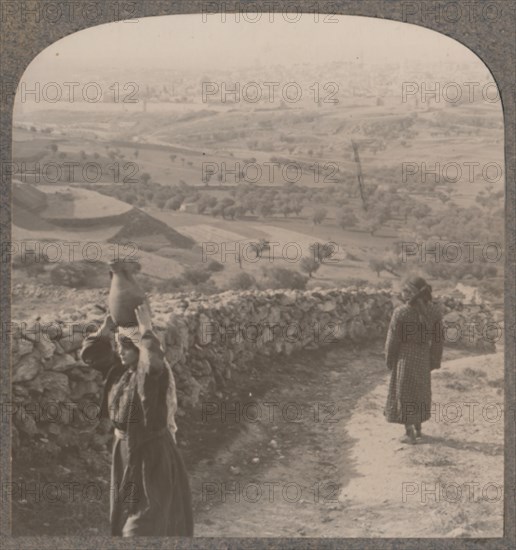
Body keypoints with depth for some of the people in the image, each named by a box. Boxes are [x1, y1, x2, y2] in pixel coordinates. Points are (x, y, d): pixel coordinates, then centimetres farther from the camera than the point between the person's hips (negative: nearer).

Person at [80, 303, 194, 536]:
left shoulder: (156, 372, -20)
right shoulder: (119, 368, 3)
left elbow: (153, 362, -44)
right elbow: (90, 354, 6)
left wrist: (145, 329, -35)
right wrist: (107, 326, -5)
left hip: (152, 454, -8)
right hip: (124, 451, 8)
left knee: (148, 520, -1)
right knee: (125, 516, 18)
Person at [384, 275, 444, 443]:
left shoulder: (401, 312, -20)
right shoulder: (434, 311, -9)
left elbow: (393, 339, -12)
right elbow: (437, 338, -2)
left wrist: (389, 360, 2)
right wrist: (434, 361, 9)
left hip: (404, 357, -4)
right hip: (423, 358, 4)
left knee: (404, 393, 9)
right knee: (419, 391, 20)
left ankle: (409, 433, 12)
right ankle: (418, 429, 29)